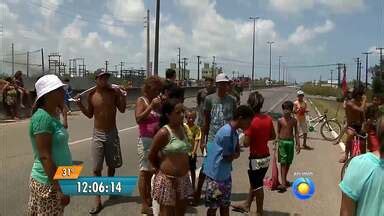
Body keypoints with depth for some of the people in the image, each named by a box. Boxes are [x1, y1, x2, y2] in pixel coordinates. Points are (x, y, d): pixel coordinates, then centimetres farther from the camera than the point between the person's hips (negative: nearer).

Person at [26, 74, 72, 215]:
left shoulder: (51, 116, 8)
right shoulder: (42, 117, -20)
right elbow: (44, 156, -23)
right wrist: (61, 188, -23)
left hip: (56, 179, 9)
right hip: (48, 183, -9)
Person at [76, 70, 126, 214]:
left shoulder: (114, 92, -6)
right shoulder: (92, 95, -4)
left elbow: (122, 110, -3)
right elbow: (90, 114, 5)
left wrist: (121, 95, -16)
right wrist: (80, 105, -10)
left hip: (112, 133, 1)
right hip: (98, 134, 0)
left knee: (112, 165, 15)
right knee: (96, 169, -2)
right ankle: (98, 201, 4)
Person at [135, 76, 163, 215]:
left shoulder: (157, 102, 11)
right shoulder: (141, 101, -7)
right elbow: (138, 119, -21)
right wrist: (151, 106, -25)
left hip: (157, 140, 7)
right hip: (146, 140, -6)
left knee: (151, 172, 15)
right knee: (144, 172, -1)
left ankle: (149, 199, 28)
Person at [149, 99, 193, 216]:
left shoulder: (182, 129, 5)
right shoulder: (164, 133, -19)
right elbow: (151, 156, -10)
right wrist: (161, 169, 3)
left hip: (183, 178, 7)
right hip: (168, 179, -7)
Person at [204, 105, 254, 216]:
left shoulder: (234, 132, 5)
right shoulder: (227, 133, -25)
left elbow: (237, 153, 7)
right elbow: (228, 158, -19)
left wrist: (233, 154, -13)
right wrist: (235, 154, -1)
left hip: (225, 174, 9)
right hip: (216, 175, -9)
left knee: (225, 204, 19)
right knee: (213, 206, 7)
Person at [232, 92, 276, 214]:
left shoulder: (251, 121, -22)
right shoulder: (268, 119, -1)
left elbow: (246, 143, -21)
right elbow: (273, 136, 10)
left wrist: (245, 137, -1)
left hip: (256, 158, -7)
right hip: (266, 156, 7)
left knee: (257, 185, 9)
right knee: (254, 182, 21)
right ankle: (247, 205, 35)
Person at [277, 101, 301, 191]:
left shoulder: (294, 120, 4)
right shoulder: (280, 120, -2)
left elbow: (296, 133, 7)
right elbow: (278, 132, 4)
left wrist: (298, 144, 4)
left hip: (291, 142, 3)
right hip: (282, 142, -3)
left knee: (288, 162, 11)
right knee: (283, 163, -7)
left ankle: (285, 179, 28)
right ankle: (283, 183, -11)